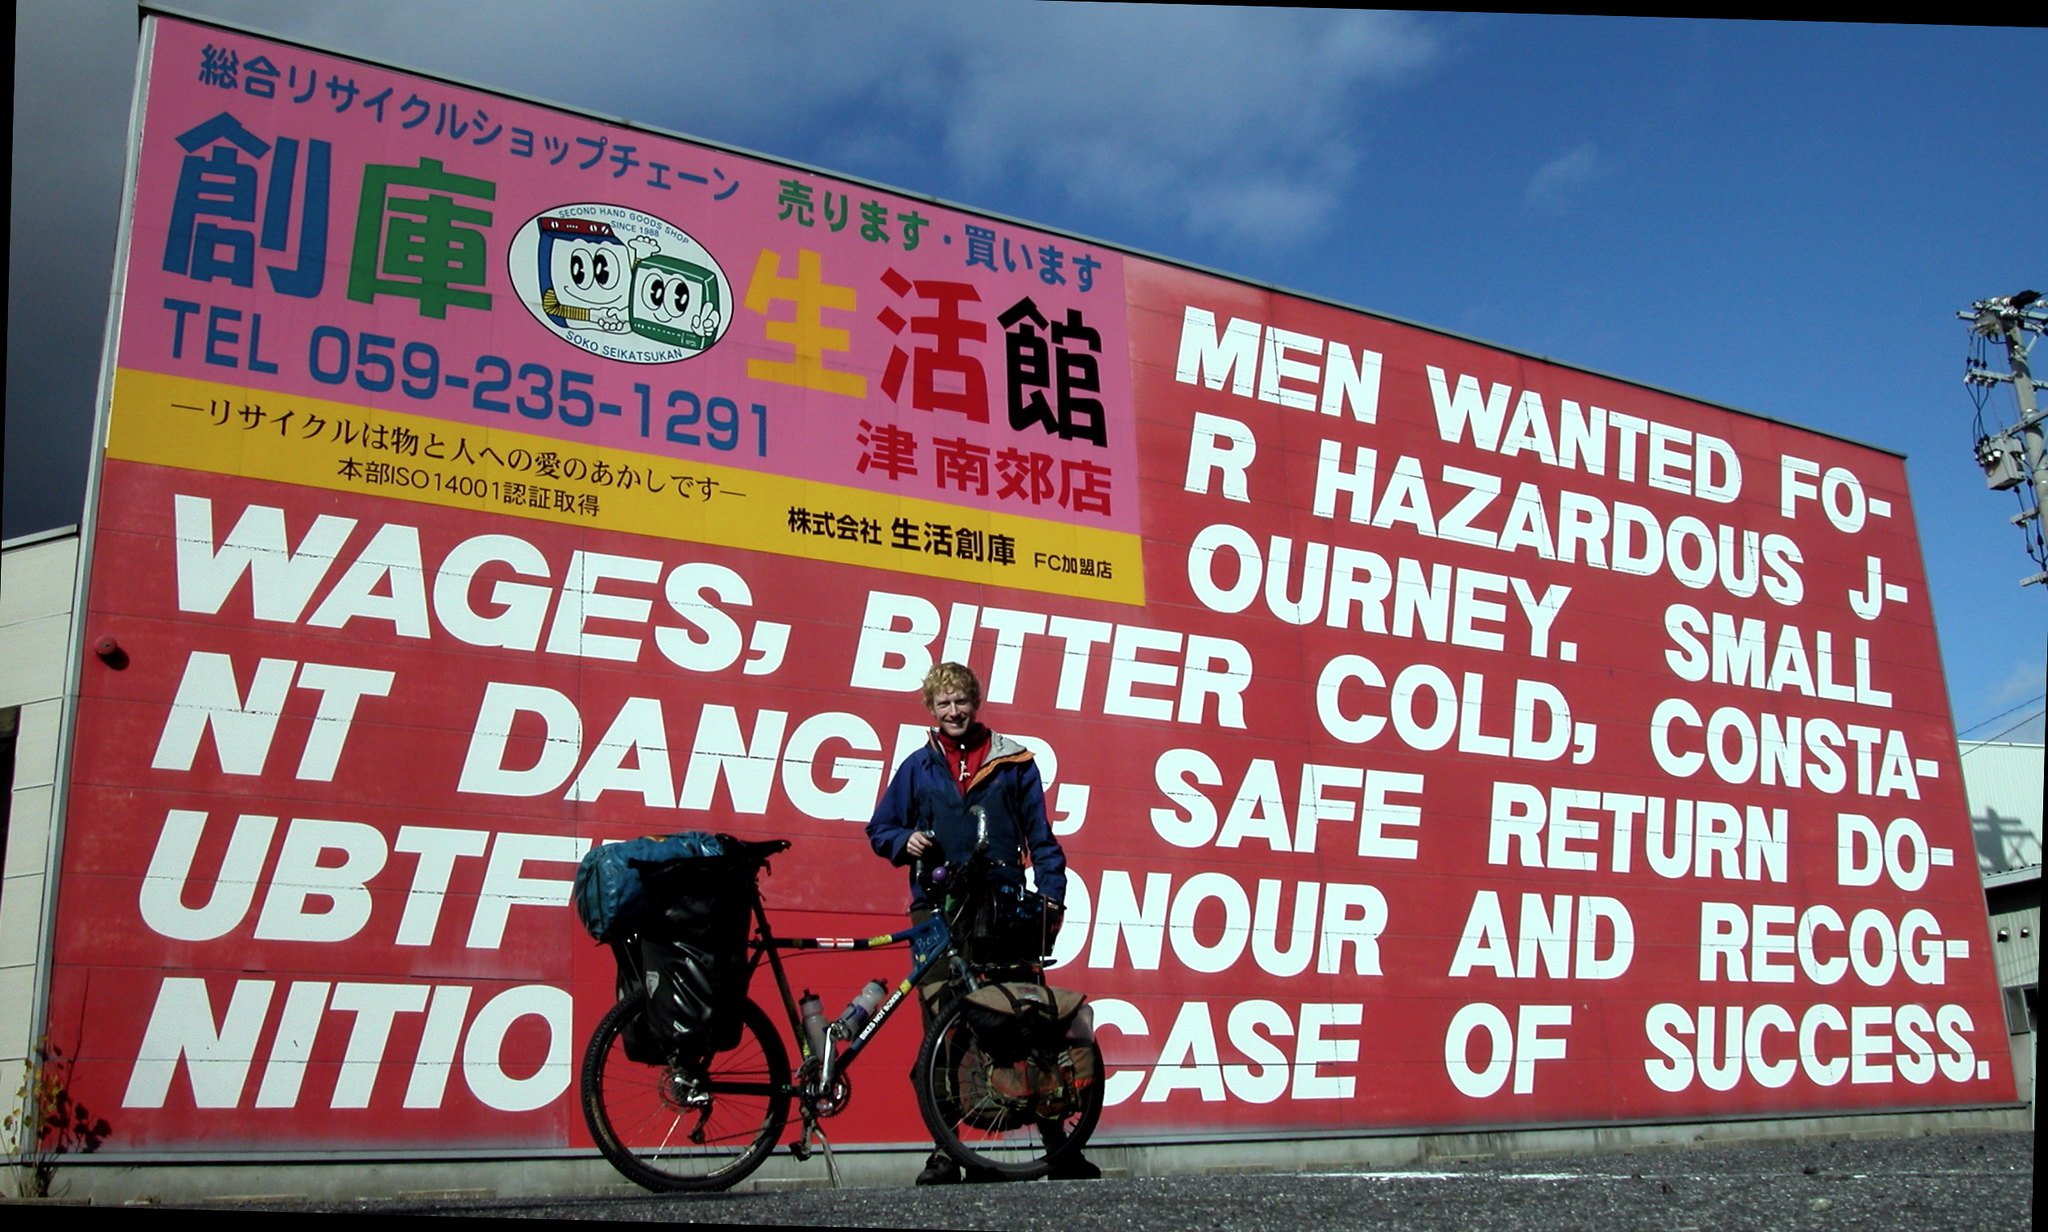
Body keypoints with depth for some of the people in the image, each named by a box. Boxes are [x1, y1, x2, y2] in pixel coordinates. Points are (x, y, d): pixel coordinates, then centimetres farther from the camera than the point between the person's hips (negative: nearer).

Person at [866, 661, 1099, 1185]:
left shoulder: (1013, 761, 8)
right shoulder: (917, 767, 12)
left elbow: (1040, 837, 9)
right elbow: (879, 829, 17)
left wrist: (1051, 896, 0)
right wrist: (906, 840, -5)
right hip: (938, 912, 1)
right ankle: (945, 1148, 5)